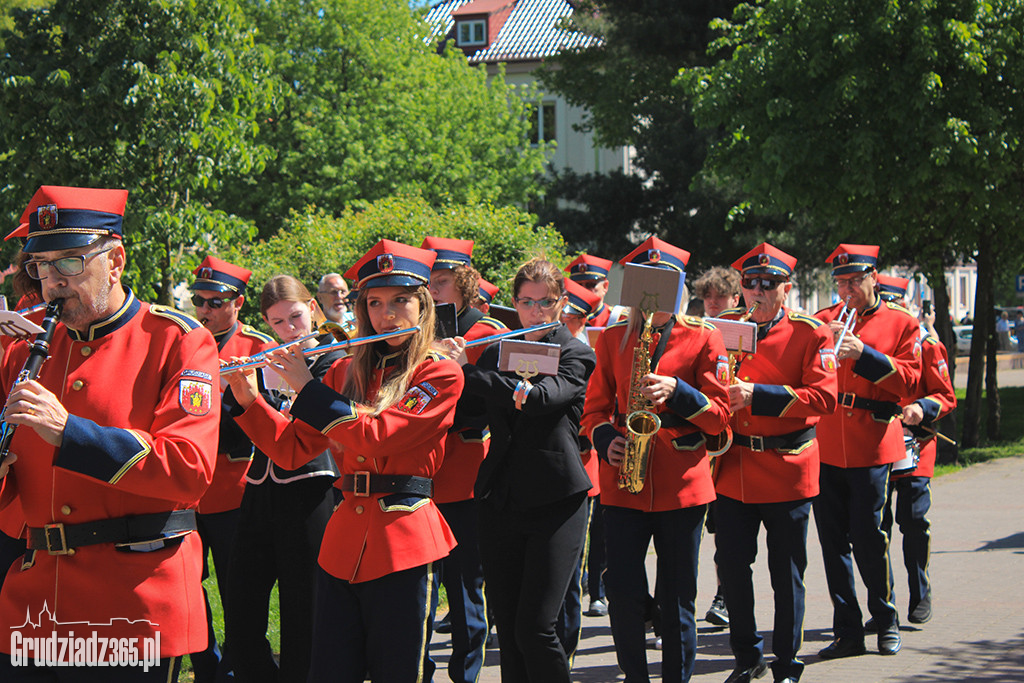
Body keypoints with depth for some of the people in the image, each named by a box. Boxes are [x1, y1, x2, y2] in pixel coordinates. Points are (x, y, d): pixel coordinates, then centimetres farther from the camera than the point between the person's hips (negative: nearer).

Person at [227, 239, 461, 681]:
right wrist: (249, 400, -2)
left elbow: (375, 436, -17)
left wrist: (306, 387, -13)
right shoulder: (345, 372, 13)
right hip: (342, 543, 5)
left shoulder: (440, 375, -4)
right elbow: (292, 450, 11)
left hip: (403, 543, -5)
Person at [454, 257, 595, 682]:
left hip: (555, 502, -4)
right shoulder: (498, 352, 14)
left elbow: (540, 398, -20)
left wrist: (466, 369, -25)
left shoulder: (576, 355, 0)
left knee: (534, 628, -12)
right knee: (506, 626, 5)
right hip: (501, 499, 4)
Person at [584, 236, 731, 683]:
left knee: (677, 601, 4)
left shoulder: (704, 339, 4)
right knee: (623, 594, -3)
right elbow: (595, 408, 14)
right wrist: (606, 440, -7)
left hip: (682, 483, -1)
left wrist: (676, 391, -17)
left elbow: (719, 415, 0)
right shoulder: (613, 339, 11)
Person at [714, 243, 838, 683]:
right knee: (731, 567, 5)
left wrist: (758, 395, -23)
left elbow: (824, 397, -15)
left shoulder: (811, 333, -3)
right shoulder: (723, 327, 8)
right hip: (733, 468, 3)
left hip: (787, 470, -3)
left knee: (786, 574, 4)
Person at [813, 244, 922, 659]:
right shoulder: (824, 320, 12)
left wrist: (864, 353, -15)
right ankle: (847, 633, 12)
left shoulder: (901, 324, 5)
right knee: (833, 540, 4)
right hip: (825, 445, 3)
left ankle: (886, 622, 16)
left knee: (869, 538, -3)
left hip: (871, 446, -3)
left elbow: (908, 381, -3)